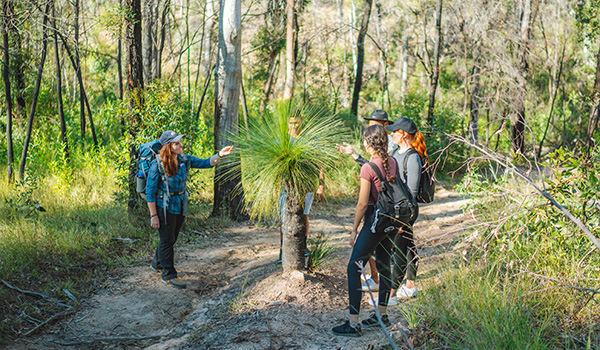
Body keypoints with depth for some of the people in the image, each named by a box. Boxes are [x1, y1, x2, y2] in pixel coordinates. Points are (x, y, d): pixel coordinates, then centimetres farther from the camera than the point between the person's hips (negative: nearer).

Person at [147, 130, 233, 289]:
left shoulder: (184, 160, -1)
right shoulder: (158, 165, -19)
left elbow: (206, 163, 2)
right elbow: (150, 191, -15)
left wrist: (219, 155, -18)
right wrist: (153, 215, -16)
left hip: (181, 206, 7)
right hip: (165, 207, -6)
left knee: (171, 238, 19)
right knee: (167, 240, 2)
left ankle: (157, 263, 41)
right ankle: (169, 274, 15)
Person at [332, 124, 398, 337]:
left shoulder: (367, 168, -19)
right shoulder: (392, 162, 2)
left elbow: (362, 203, -17)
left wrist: (354, 230, -8)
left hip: (375, 221, -8)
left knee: (354, 269, -1)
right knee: (384, 266, 19)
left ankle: (353, 324, -1)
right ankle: (382, 315, 30)